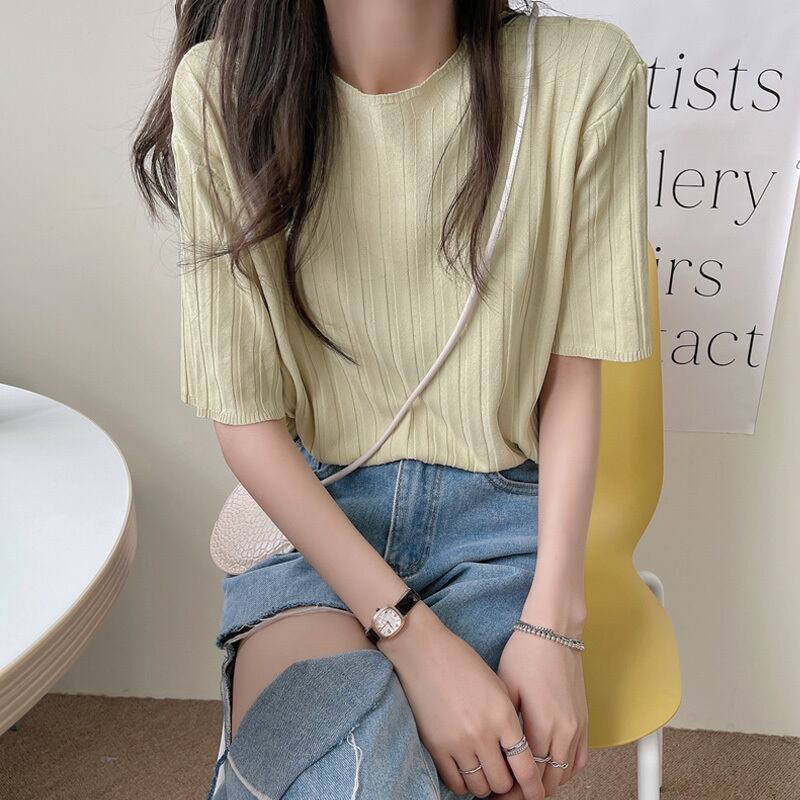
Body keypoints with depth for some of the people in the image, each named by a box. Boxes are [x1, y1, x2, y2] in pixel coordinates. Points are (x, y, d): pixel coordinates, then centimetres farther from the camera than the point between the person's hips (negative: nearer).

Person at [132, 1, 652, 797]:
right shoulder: (224, 88, -10)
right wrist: (415, 636, -17)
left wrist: (553, 622, -11)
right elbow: (243, 413, -10)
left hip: (504, 518, 2)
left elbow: (573, 373, -3)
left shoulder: (585, 72, -9)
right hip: (308, 514, 0)